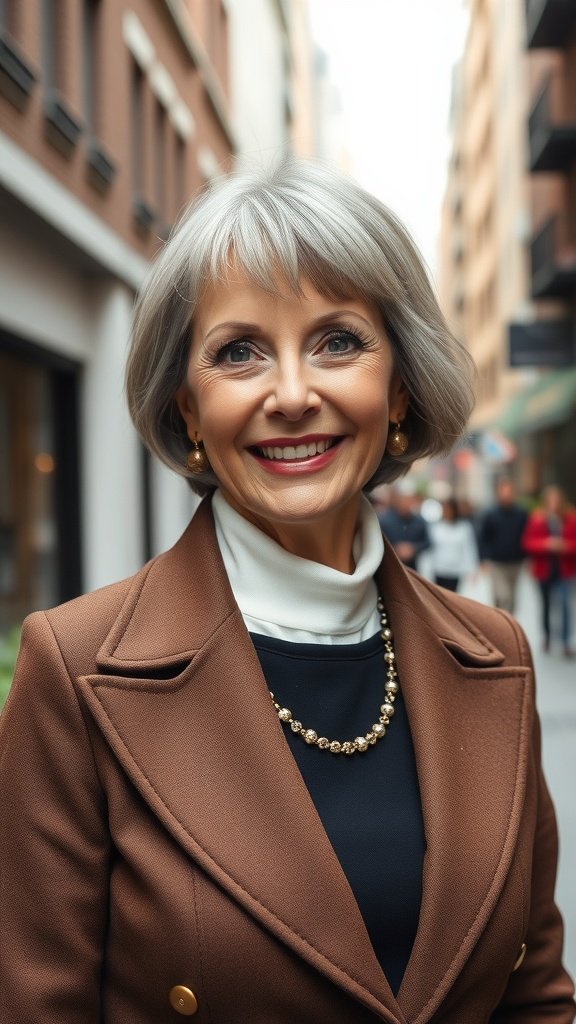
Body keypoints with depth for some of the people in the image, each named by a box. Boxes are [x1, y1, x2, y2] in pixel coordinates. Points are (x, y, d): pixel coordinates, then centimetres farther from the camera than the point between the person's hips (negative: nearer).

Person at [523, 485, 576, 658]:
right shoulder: (537, 518, -5)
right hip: (544, 568, 1)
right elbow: (528, 542, -5)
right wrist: (547, 544, -19)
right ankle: (547, 636, 34)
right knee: (546, 605, 15)